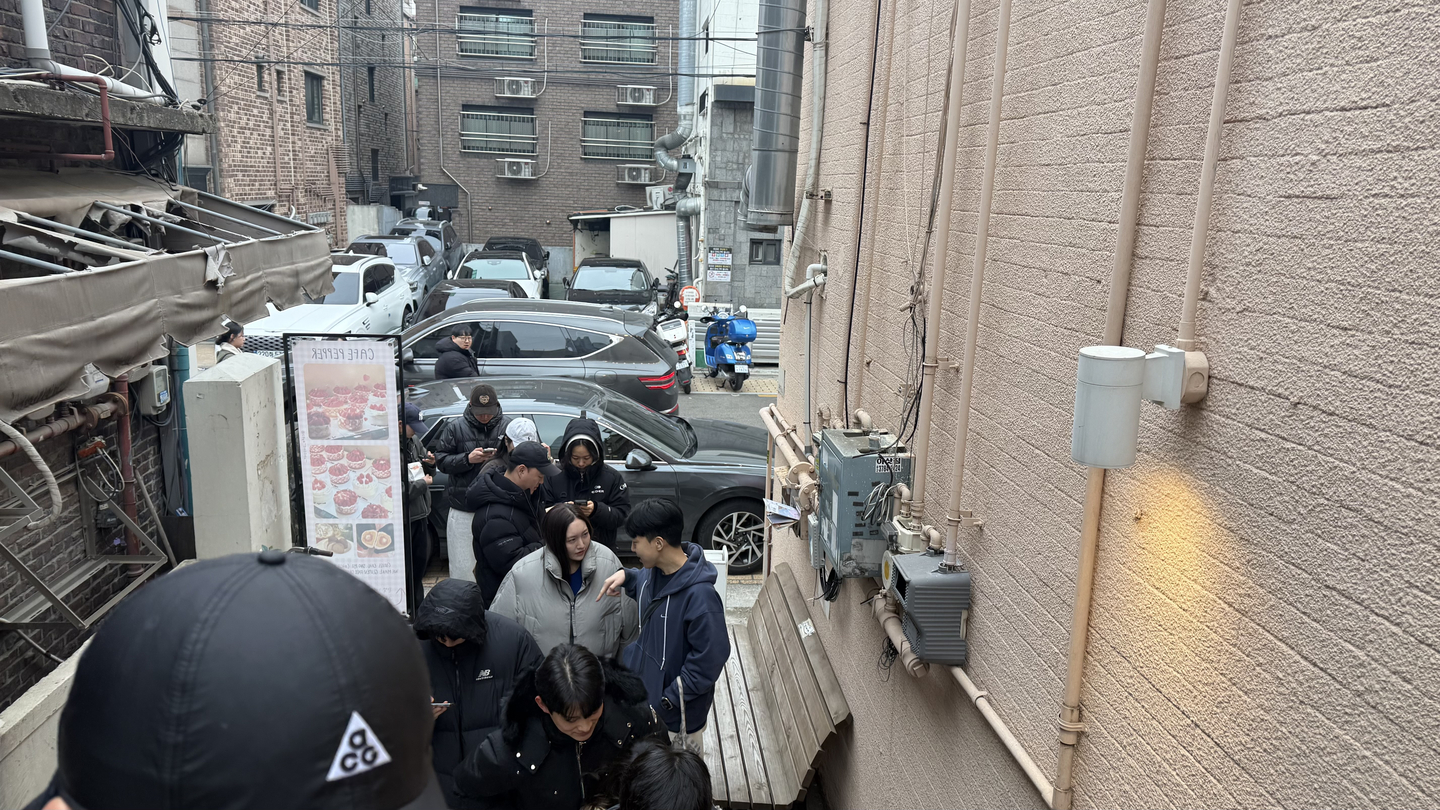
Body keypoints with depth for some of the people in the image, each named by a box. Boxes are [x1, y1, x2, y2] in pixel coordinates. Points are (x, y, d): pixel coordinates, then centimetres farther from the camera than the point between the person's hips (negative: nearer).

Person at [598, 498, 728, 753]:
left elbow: (710, 659, -26)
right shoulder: (654, 572, -6)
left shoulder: (700, 596, -32)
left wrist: (666, 703, -20)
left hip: (675, 713, -7)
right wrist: (625, 577, -5)